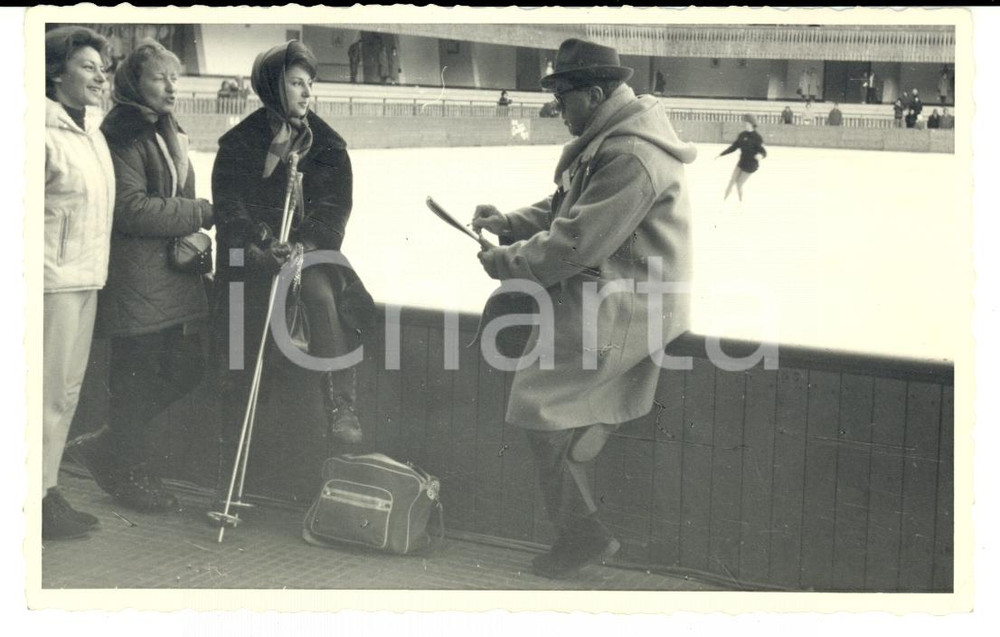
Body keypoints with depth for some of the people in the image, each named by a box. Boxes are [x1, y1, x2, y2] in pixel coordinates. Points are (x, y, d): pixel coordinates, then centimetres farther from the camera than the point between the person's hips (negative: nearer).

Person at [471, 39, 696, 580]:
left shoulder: (632, 157, -22)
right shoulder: (606, 136, 12)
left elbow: (576, 245, -24)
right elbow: (564, 207, 19)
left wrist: (505, 261, -13)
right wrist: (506, 224, 5)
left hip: (622, 307, -11)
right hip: (599, 287, 11)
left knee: (540, 403, -11)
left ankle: (582, 532, 3)